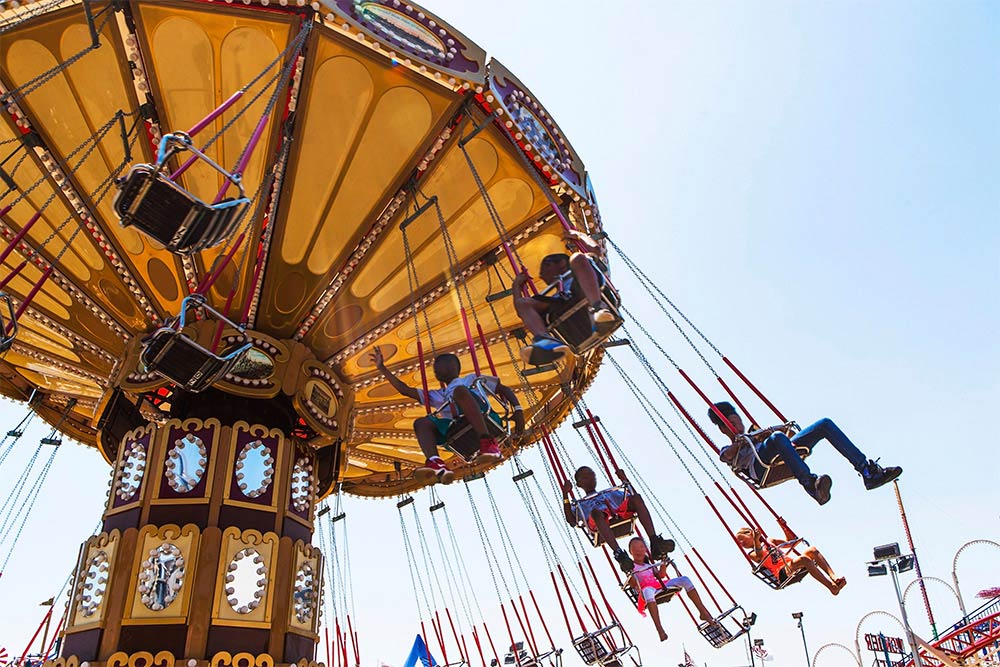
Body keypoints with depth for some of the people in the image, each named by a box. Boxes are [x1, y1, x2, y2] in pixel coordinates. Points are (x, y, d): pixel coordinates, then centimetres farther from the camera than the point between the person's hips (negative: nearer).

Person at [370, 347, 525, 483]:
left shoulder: (472, 380, 29)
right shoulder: (436, 396, 38)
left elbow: (504, 389, 21)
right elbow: (404, 389, 35)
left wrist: (517, 409, 4)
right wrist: (382, 368, 33)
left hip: (483, 419, -3)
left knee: (459, 390, -28)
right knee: (421, 423, -17)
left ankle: (488, 443, -44)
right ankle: (436, 463, -45)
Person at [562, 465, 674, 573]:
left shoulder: (611, 493, 43)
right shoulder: (580, 504, 34)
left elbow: (632, 498, 33)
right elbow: (571, 521, 12)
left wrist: (625, 481, 25)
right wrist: (565, 495, 7)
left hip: (620, 514, 3)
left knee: (636, 497, -25)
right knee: (596, 511, -40)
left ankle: (655, 542, -40)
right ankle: (619, 554, -52)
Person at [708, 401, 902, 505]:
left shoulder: (755, 434, 43)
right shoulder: (728, 451, 26)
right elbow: (729, 455, -2)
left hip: (783, 457, 6)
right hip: (760, 465, -6)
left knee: (825, 424, -6)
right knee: (778, 438, -39)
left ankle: (868, 471, -19)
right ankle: (811, 484, -60)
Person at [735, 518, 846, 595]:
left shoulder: (768, 541, 28)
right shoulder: (752, 554, 8)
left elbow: (790, 542, 30)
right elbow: (760, 555, -17)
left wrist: (784, 528, 16)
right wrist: (756, 541, -34)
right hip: (783, 573, -7)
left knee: (811, 550, -19)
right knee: (804, 559, -35)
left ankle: (833, 577, -33)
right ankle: (831, 587, -42)